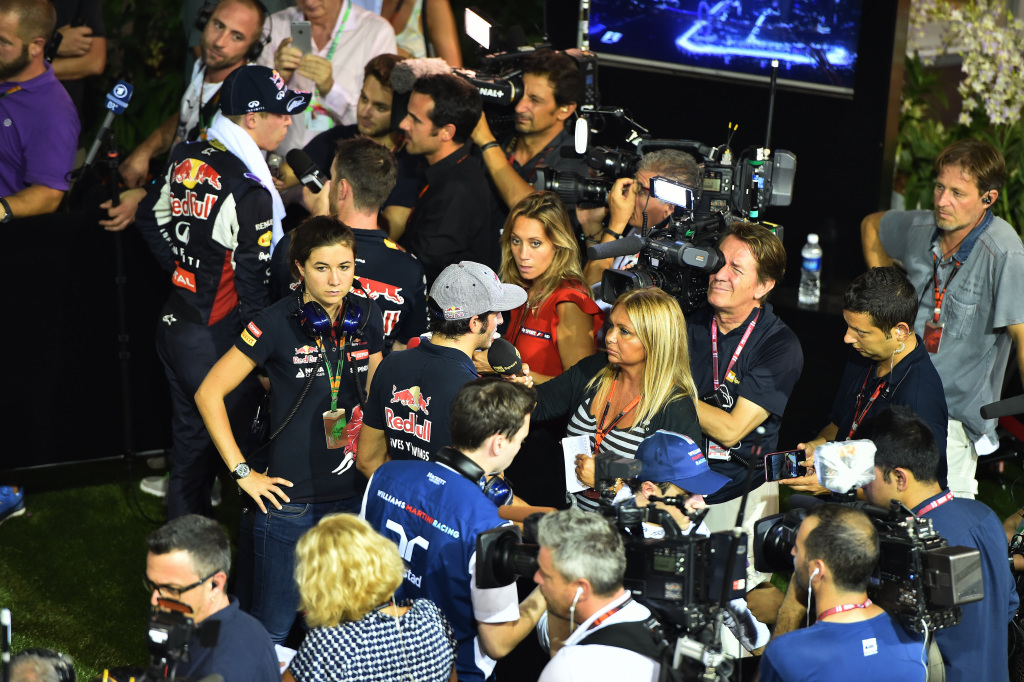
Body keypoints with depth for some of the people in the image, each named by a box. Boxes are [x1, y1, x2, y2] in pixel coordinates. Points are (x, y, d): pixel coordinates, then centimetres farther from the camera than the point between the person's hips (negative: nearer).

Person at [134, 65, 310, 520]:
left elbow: (150, 217, 18)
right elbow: (252, 280, -19)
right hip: (214, 339, -8)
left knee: (188, 435, 20)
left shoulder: (186, 158, 3)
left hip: (174, 323, 8)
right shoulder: (249, 191, -22)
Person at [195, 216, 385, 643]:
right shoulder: (276, 324, -12)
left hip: (353, 495, 5)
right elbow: (209, 393, -8)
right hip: (290, 499, -5)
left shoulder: (366, 318, 4)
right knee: (272, 630, 3)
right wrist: (242, 472, -9)